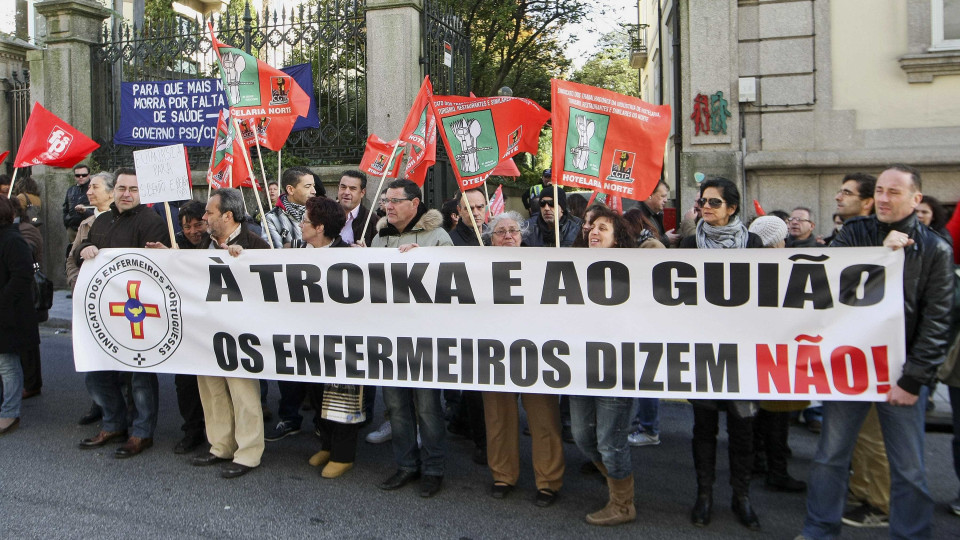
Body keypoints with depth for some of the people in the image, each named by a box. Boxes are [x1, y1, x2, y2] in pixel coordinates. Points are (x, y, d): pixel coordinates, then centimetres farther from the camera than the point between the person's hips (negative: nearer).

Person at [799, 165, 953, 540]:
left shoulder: (935, 250, 0)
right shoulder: (855, 234, 5)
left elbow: (937, 322, -3)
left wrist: (913, 379, -8)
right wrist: (880, 253, -18)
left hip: (900, 372, -1)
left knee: (909, 469, 6)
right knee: (830, 455, 9)